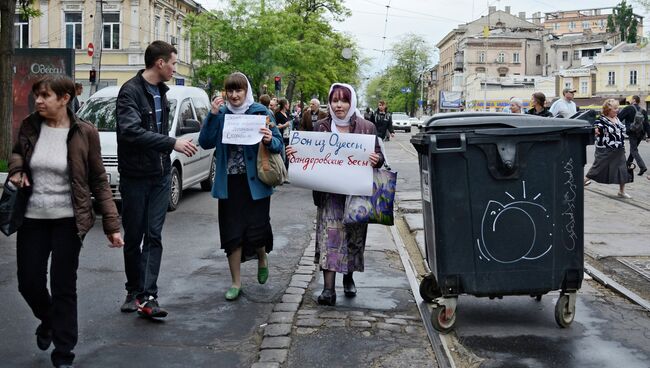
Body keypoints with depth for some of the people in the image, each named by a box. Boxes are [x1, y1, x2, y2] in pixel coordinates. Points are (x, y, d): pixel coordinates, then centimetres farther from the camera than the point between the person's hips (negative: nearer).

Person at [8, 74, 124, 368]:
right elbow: (17, 153, 19)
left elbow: (98, 180, -5)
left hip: (68, 220, -3)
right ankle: (48, 320, 42)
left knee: (64, 288, 1)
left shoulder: (83, 132, -9)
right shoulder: (30, 126, -1)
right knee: (29, 283, 8)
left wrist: (111, 224, -10)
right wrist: (16, 169, -6)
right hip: (32, 218, 4)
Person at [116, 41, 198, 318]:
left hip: (160, 175, 6)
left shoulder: (161, 91, 11)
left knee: (154, 236, -1)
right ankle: (134, 290, 21)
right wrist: (172, 143, -29)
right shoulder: (130, 91, -13)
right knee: (134, 237, 6)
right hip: (135, 177, -6)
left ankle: (148, 296, -3)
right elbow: (131, 131, -27)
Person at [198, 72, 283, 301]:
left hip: (255, 181, -2)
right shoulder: (221, 114, 6)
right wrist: (212, 116, -13)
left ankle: (262, 258, 35)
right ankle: (236, 283, 18)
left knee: (256, 228, -1)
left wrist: (270, 141, -25)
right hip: (229, 183, 2)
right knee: (232, 232, 5)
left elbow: (279, 144, -2)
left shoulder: (260, 112, -2)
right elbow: (205, 143, -3)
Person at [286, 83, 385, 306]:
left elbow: (378, 157, 3)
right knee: (329, 236, -9)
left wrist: (376, 160, -20)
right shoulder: (321, 127, 5)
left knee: (353, 236, 10)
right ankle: (329, 289, -11)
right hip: (329, 192, 0)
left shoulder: (366, 127, 1)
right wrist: (294, 153, -9)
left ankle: (349, 277, 33)